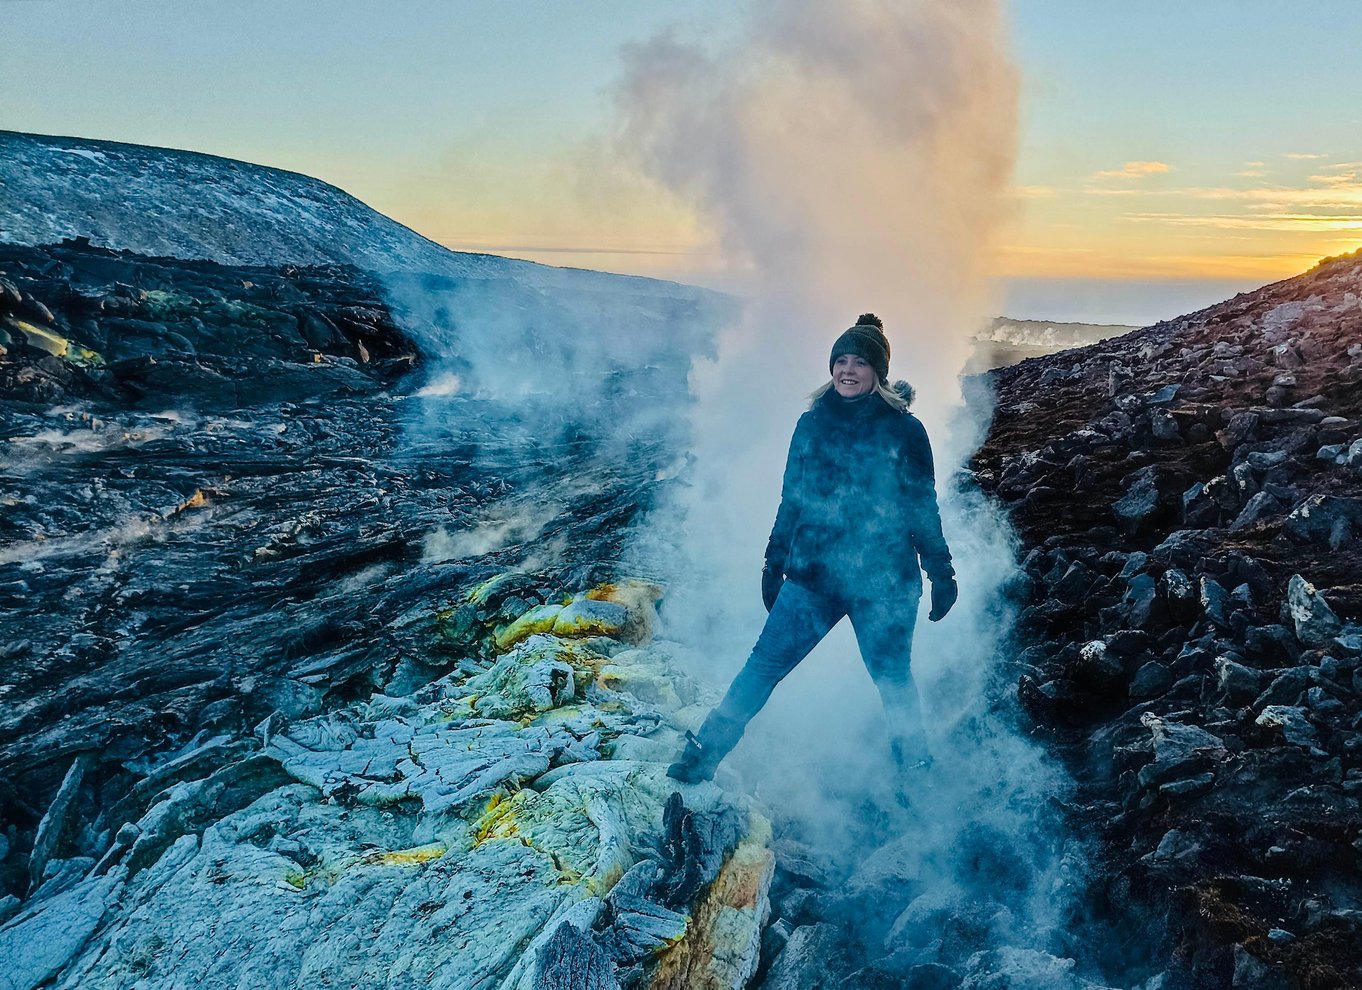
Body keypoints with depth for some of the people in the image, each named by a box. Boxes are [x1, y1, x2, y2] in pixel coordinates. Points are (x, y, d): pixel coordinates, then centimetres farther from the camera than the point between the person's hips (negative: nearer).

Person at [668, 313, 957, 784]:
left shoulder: (904, 430, -3)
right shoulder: (812, 423, 5)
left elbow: (924, 508, 3)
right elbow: (791, 501, 11)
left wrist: (941, 573, 3)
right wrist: (774, 564, 13)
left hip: (884, 581, -2)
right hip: (813, 574, 2)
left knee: (893, 678, 10)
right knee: (763, 665, -1)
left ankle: (917, 773, 30)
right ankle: (701, 755, 8)